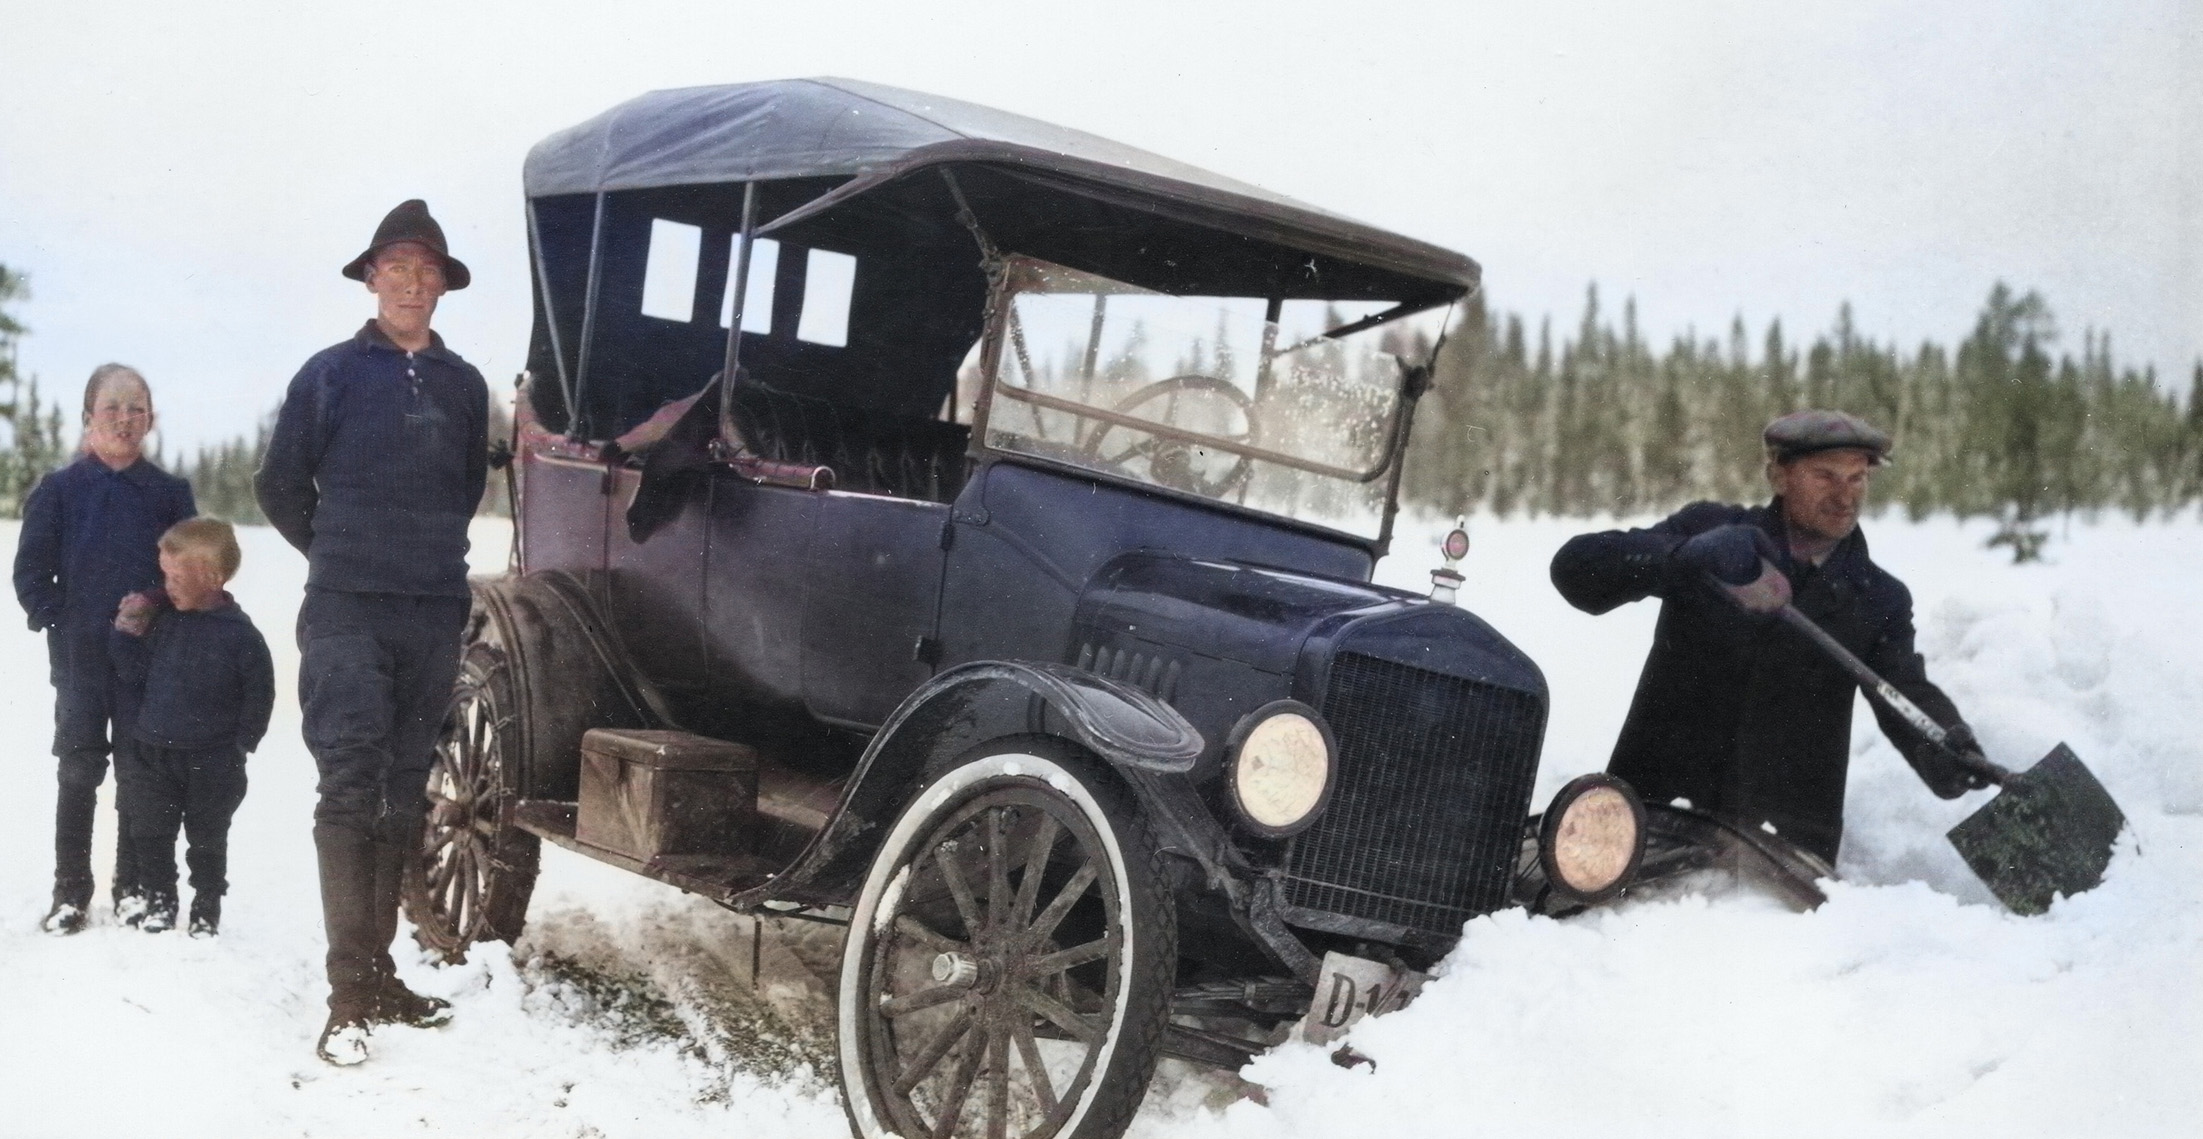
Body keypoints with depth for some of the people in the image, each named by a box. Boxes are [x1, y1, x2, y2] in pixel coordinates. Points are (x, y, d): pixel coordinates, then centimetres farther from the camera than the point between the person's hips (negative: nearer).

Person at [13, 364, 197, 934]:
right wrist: (60, 624, -9)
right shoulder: (59, 489, 0)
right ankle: (71, 891, 13)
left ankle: (134, 887, 17)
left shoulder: (170, 492, 3)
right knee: (79, 770, 6)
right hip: (81, 661, -1)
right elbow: (31, 572, 0)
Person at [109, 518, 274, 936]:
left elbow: (259, 693, -4)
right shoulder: (160, 618, -1)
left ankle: (206, 909, 24)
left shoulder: (237, 632, -12)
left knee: (207, 837, 9)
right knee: (151, 833, 8)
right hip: (152, 751, 3)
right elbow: (134, 673, 5)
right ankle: (158, 902, 25)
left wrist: (240, 742, -5)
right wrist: (127, 633, -9)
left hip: (212, 760, -3)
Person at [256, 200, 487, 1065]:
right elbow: (280, 485, 8)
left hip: (436, 613, 4)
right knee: (350, 789, -8)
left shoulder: (463, 386, 8)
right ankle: (350, 993, -7)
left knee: (404, 794, 8)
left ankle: (378, 970, 17)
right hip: (346, 612, -4)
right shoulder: (332, 374, 0)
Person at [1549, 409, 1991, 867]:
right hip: (1657, 808, -1)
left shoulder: (1883, 601, 11)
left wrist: (1946, 751, -26)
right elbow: (1575, 567, -7)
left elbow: (1909, 693, -2)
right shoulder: (1707, 528, 4)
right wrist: (1691, 560, -25)